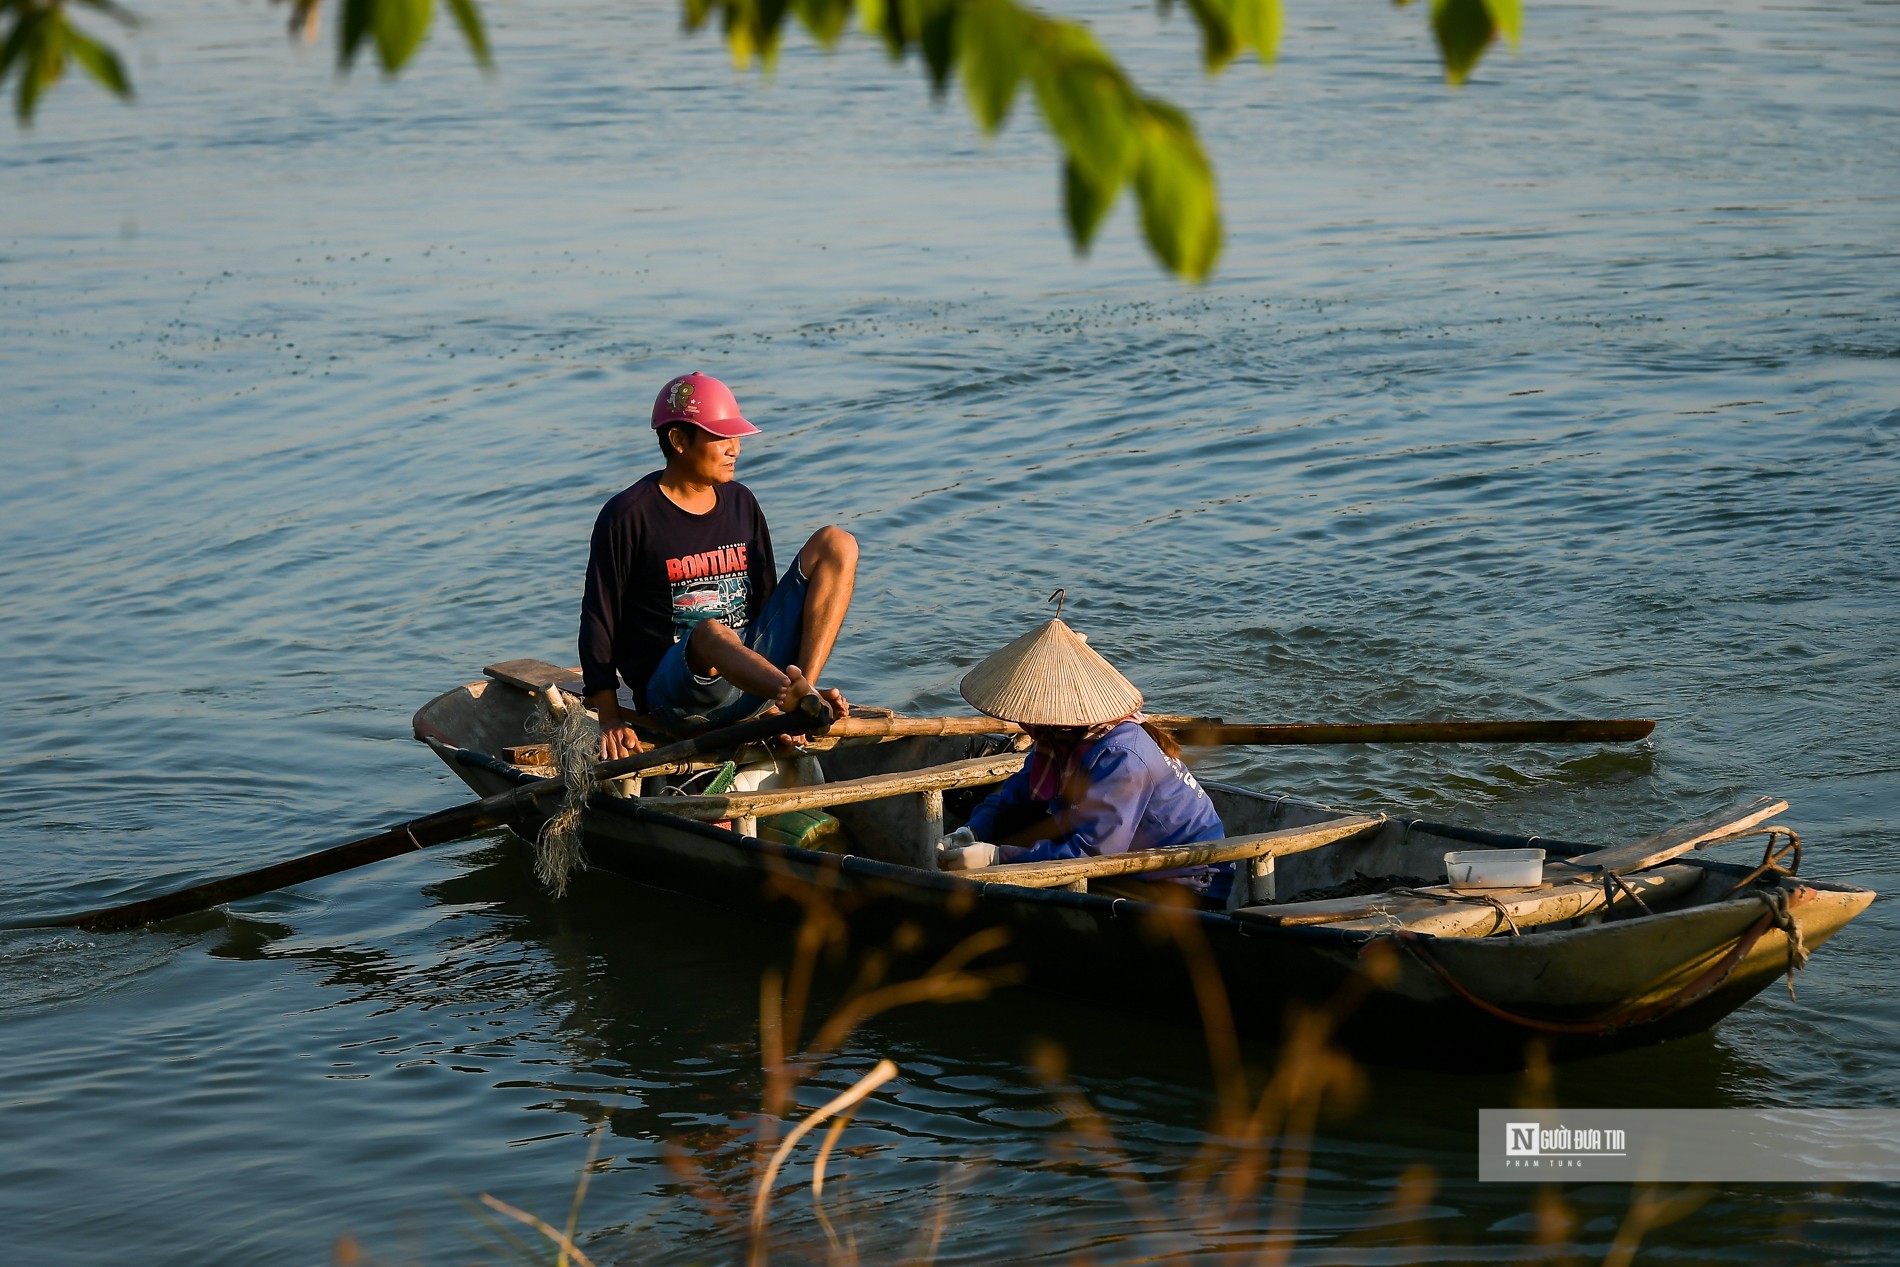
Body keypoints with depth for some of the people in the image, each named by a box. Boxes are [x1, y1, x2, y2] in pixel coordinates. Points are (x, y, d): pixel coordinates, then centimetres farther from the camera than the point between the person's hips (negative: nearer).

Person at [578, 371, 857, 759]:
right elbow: (598, 621, -4)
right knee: (710, 633, -41)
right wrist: (610, 720, -12)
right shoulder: (628, 515, -3)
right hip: (673, 693, -6)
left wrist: (802, 683, 13)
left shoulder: (741, 503, 15)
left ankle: (802, 695, -25)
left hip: (752, 676, 6)